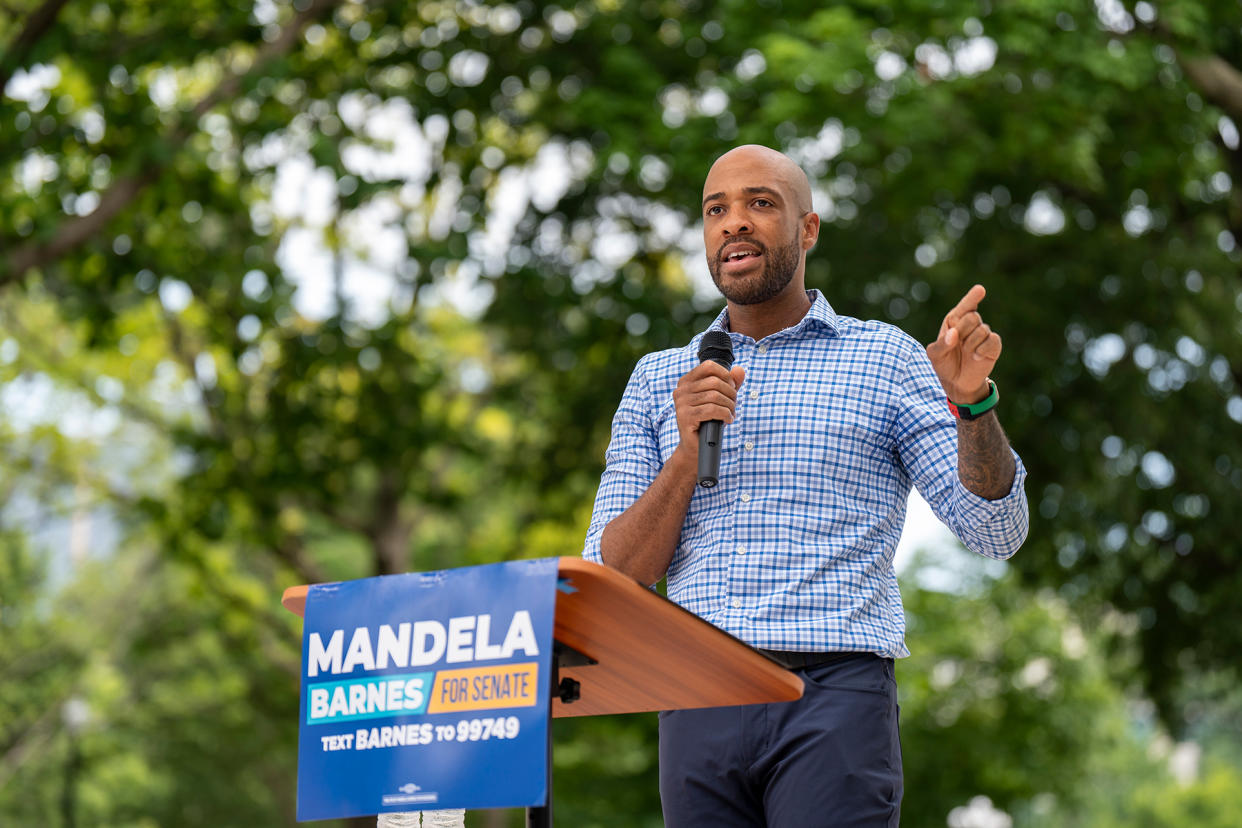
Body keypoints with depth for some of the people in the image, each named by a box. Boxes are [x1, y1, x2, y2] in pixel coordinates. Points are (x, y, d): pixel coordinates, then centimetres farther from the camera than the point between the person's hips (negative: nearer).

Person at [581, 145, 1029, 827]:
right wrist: (687, 452, -7)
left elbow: (997, 533, 2)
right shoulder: (657, 380, 17)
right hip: (697, 697, 3)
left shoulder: (884, 358, 10)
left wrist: (972, 401, -15)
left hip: (834, 693, -3)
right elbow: (612, 577, 8)